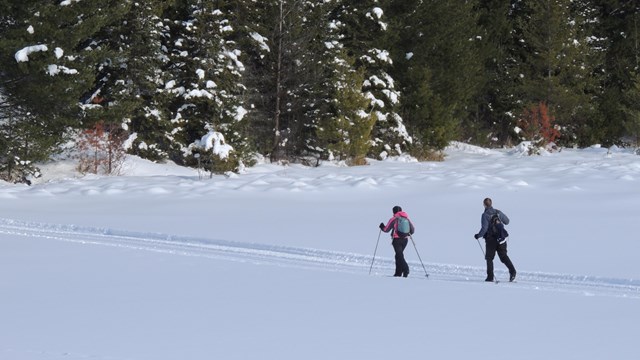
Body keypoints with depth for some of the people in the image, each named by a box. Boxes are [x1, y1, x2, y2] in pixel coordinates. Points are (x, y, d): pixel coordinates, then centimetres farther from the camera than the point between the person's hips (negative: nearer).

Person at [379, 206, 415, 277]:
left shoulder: (393, 219, -4)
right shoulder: (407, 219, 9)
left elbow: (386, 229, -1)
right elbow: (412, 230, 12)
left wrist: (382, 227, 20)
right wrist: (408, 233, 32)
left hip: (397, 240, -5)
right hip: (405, 240, 5)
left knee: (400, 255, -8)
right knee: (399, 255, 17)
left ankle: (405, 269, -26)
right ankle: (398, 273, 17)